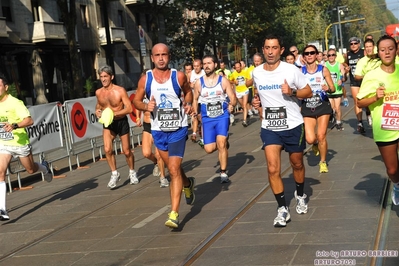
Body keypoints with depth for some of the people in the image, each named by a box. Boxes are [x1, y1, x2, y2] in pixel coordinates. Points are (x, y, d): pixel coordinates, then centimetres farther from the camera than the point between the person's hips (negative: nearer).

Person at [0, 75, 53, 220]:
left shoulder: (15, 103, -18)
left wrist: (15, 125, -40)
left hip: (20, 143, -4)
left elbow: (29, 120, -26)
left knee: (31, 169, 15)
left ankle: (44, 168, 54)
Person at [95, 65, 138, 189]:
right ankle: (114, 173, 1)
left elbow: (129, 108, -19)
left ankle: (132, 173, 31)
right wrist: (97, 111, -4)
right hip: (107, 124, 3)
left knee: (126, 151, 6)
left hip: (121, 122, -3)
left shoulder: (120, 90, -15)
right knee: (107, 149, -17)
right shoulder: (98, 92, -1)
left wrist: (114, 113, -27)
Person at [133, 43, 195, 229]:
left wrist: (188, 104, -8)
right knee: (173, 168, 19)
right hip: (158, 130, 3)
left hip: (178, 129, -3)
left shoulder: (179, 76, -7)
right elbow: (136, 100, 5)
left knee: (174, 170, -13)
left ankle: (174, 214, -12)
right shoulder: (145, 79, -4)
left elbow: (188, 91, 12)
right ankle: (187, 184, 52)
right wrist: (146, 107, -16)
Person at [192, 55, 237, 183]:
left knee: (221, 143, -17)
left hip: (222, 116, -2)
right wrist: (195, 112, -3)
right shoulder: (199, 83, 0)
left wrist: (231, 105, -25)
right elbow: (195, 99, 13)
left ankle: (223, 173, -2)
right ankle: (224, 141, 32)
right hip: (207, 118, 2)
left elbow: (233, 98, -3)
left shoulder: (223, 80, -4)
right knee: (209, 149, -3)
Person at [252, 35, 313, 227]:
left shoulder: (291, 70, -11)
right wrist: (256, 101, -1)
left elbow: (308, 92, -4)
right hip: (269, 127, 2)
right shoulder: (256, 73, 0)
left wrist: (292, 92, -22)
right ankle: (282, 209, 3)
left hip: (293, 126, -2)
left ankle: (300, 195, 43)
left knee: (297, 164, 16)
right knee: (273, 169, -9)